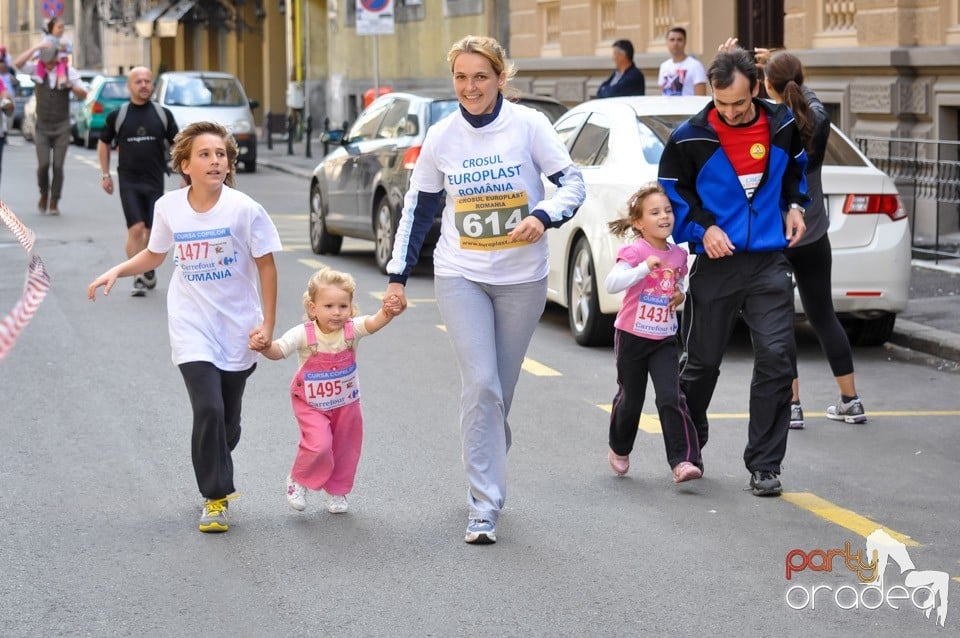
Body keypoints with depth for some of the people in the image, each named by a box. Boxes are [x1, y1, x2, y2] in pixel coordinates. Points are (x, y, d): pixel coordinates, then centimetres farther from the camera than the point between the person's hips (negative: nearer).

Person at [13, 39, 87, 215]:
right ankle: (44, 194, 17)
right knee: (43, 164, -10)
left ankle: (54, 202, 8)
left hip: (62, 127, 0)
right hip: (42, 126, 0)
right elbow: (18, 63, -16)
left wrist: (73, 87, -23)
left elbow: (83, 94, 0)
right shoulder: (37, 68, -1)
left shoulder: (69, 71, -2)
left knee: (58, 166, -3)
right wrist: (35, 48, -20)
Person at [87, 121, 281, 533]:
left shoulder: (243, 209, -13)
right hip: (192, 328, 0)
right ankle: (215, 497, -2)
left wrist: (268, 324, -6)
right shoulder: (169, 208, -4)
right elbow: (155, 255, 14)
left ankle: (217, 478, 36)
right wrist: (116, 271, -1)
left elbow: (266, 265, -4)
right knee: (208, 410, -15)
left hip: (237, 329, 0)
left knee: (228, 420, 9)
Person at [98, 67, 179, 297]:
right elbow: (104, 143, 15)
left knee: (152, 231, 5)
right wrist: (105, 175, 11)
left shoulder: (163, 114, 4)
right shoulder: (117, 116, 2)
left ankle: (149, 270, 27)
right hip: (128, 181, -2)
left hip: (155, 181, 2)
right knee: (136, 229, -13)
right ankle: (137, 278, -7)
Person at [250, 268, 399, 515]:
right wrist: (264, 346, -50)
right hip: (311, 404, -3)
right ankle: (298, 480, 8)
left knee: (345, 449, 14)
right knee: (318, 444, -20)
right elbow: (279, 350, -27)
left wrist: (386, 313, -59)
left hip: (346, 403, 3)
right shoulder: (304, 334, -22)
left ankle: (338, 491, 39)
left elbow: (373, 323, -37)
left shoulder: (352, 329, -19)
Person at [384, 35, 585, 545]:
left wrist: (543, 216, -25)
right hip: (461, 277, 0)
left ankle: (485, 474, 32)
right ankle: (483, 507, -11)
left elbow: (573, 183, -6)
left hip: (522, 278, 0)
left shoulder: (528, 126, -7)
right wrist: (398, 274, 8)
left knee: (501, 390, 10)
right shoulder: (441, 138, -1)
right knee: (481, 386, -12)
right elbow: (418, 210, 9)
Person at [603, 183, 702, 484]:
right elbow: (611, 284, -28)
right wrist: (644, 267, -39)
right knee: (631, 398, 12)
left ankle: (683, 461, -14)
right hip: (632, 335, -3)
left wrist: (681, 294, 0)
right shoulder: (634, 251, -14)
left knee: (671, 398, -12)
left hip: (664, 339, 3)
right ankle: (619, 450, 37)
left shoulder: (678, 255, 2)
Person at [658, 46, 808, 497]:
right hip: (716, 262, -1)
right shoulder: (690, 138, -8)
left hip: (769, 263, 2)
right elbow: (672, 193, 5)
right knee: (702, 362, 8)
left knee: (777, 357, -8)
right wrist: (702, 227, -8)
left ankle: (764, 465, 0)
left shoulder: (782, 125, 1)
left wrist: (794, 204, 8)